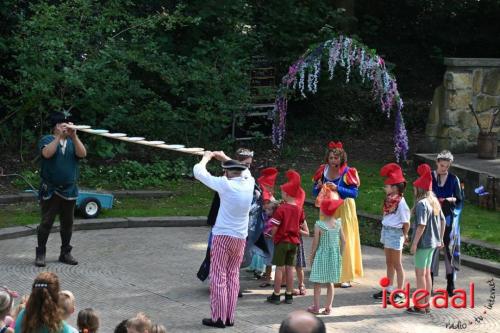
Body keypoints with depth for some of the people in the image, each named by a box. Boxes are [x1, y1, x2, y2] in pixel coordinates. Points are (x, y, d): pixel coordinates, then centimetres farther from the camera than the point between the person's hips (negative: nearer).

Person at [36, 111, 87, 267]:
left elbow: (82, 154, -9)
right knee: (46, 222, -3)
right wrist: (59, 136, -23)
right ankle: (40, 253, 7)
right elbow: (47, 153, -22)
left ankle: (65, 253, 19)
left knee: (67, 223, 9)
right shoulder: (47, 140, -2)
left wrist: (74, 135, -18)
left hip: (69, 190, 4)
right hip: (50, 190, -4)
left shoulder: (72, 141, 8)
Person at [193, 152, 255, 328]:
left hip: (223, 236, -5)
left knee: (218, 278, 1)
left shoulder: (225, 184, -15)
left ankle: (219, 318, 1)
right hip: (240, 238, 5)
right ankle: (229, 317, 13)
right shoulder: (249, 183, 0)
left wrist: (206, 158, 10)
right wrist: (226, 158, 32)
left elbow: (198, 172, -8)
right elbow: (244, 172, 24)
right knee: (233, 277, 11)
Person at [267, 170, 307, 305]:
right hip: (294, 241, 4)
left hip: (282, 241, -4)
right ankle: (289, 295, 12)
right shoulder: (299, 209, 1)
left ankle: (276, 295, 5)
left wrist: (273, 238, 2)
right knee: (290, 268, 9)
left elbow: (274, 228, -14)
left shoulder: (281, 209, -14)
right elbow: (302, 224, 9)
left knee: (280, 268, 1)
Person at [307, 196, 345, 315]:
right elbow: (343, 241, 1)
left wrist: (311, 256, 2)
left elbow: (315, 243, -10)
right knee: (330, 283, 12)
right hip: (334, 256, 4)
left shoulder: (319, 225, -14)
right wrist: (340, 254, 14)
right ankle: (328, 307, 13)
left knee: (317, 283, 7)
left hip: (321, 256, -4)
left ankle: (316, 307, 11)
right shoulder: (338, 223, -3)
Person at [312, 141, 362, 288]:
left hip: (343, 210, -4)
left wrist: (337, 188, -24)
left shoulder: (347, 172, -9)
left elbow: (354, 193, -15)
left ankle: (346, 277, 0)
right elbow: (314, 192, 7)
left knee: (343, 241, -3)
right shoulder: (323, 170, 3)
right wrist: (318, 187, -15)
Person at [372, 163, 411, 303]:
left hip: (396, 234, -9)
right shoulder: (389, 200, 5)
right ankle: (389, 290, 27)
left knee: (397, 264, 0)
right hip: (387, 232, 9)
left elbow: (406, 222, -16)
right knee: (389, 263, 17)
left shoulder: (400, 202, -20)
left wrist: (404, 235, -5)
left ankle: (400, 293, 7)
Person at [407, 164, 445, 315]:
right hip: (433, 242, 9)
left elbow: (421, 225, -24)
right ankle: (426, 304, 21)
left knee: (420, 274, 0)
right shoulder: (434, 202, 8)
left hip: (423, 242, -8)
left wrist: (414, 243, -20)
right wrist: (441, 239, 22)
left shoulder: (421, 204, -19)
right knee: (426, 273, 16)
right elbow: (442, 221, 14)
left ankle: (420, 306, 4)